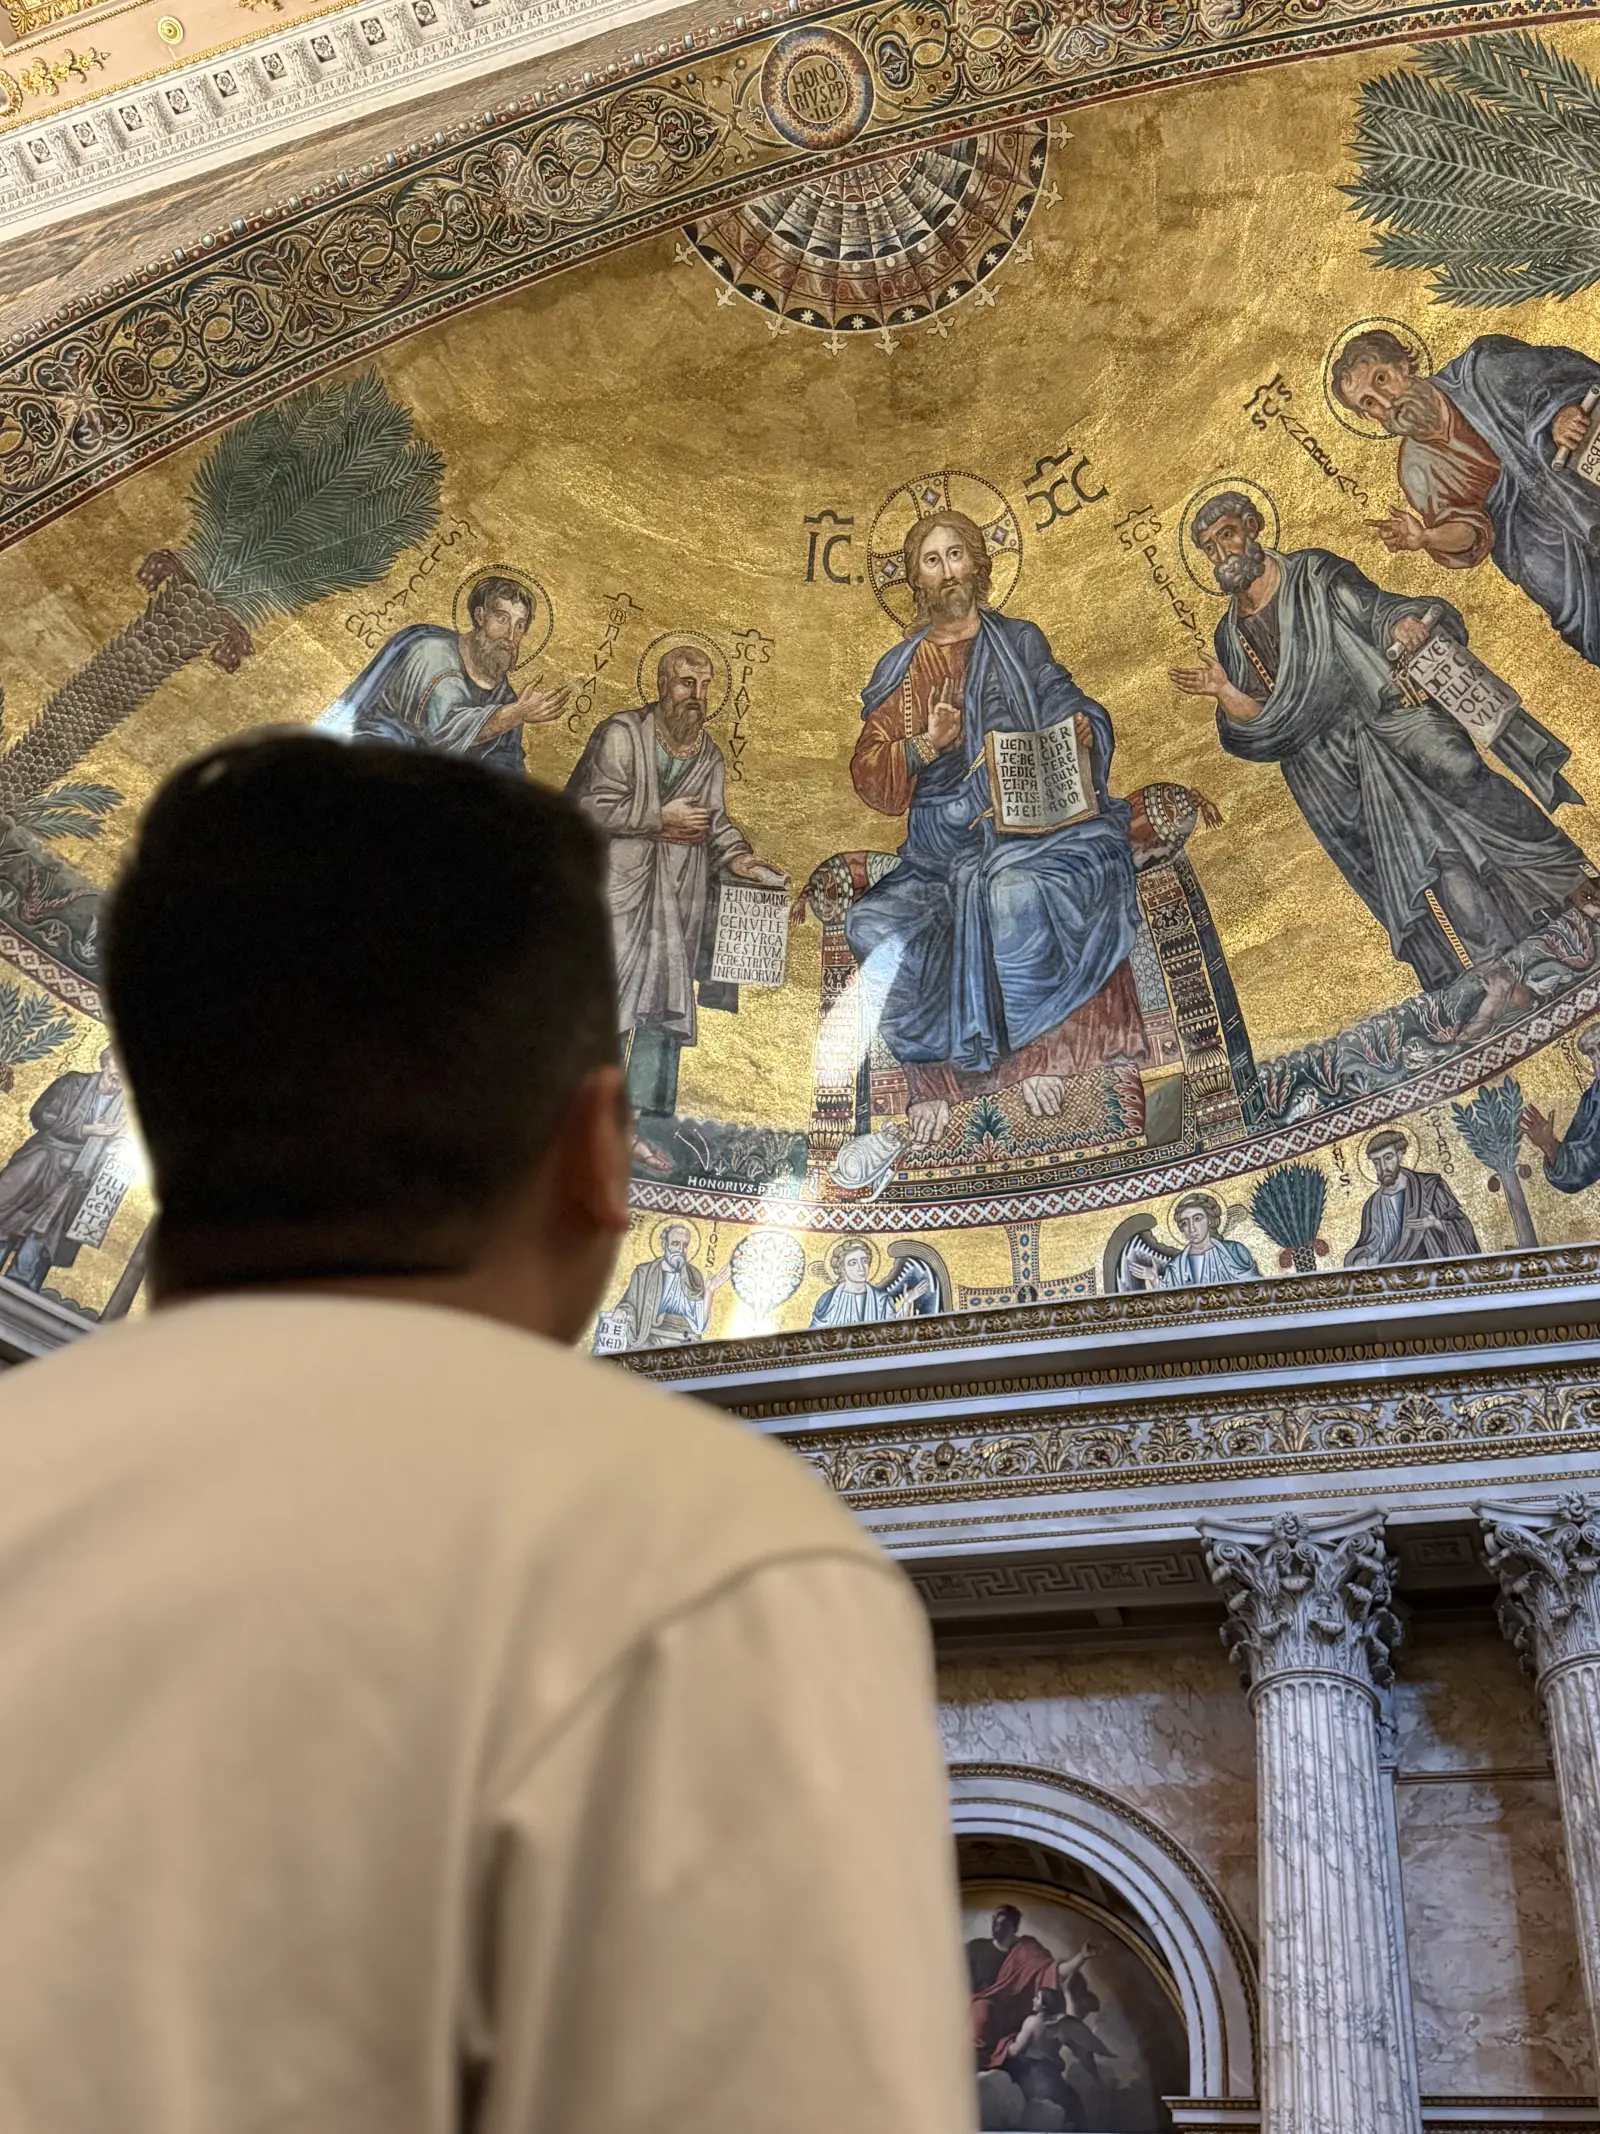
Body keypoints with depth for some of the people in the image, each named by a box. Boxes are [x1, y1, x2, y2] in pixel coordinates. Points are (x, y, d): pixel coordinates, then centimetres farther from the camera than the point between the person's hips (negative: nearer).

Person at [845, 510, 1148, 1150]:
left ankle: (1041, 1052, -18)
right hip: (943, 849, 2)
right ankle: (932, 1077, -16)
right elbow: (869, 779, 6)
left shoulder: (1020, 642, 14)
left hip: (1033, 825, -1)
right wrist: (925, 747, -13)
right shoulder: (900, 671, 14)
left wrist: (1083, 732, -12)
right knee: (876, 927, -27)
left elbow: (1074, 713, 12)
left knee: (1016, 893, -36)